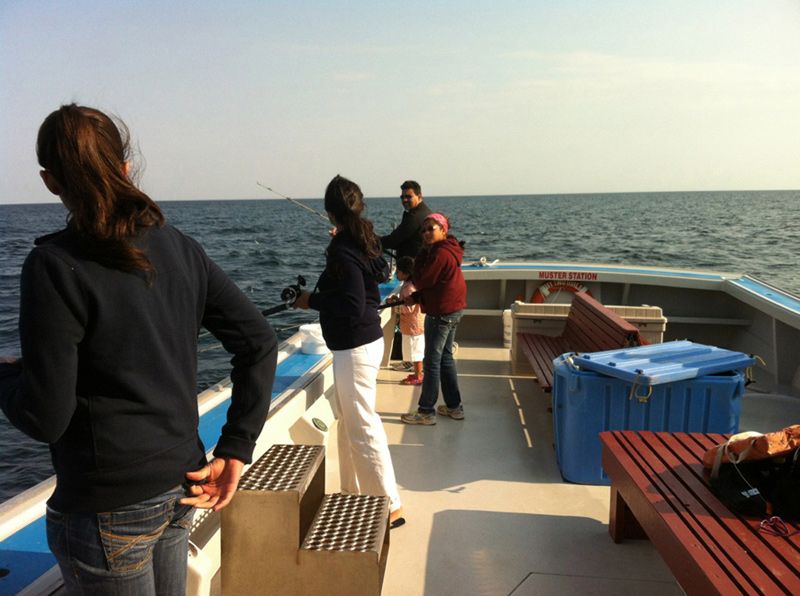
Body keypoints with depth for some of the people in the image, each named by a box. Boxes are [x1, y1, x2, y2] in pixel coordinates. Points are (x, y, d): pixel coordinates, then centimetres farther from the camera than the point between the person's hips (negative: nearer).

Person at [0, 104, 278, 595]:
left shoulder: (55, 265, -17)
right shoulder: (178, 246, -1)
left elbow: (45, 419, -17)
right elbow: (260, 342, -3)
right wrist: (235, 450, -1)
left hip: (107, 509, -5)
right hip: (180, 485, 5)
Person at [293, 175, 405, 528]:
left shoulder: (344, 251, -20)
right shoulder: (366, 241, 7)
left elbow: (353, 307, -25)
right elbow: (382, 274, 22)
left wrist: (312, 300, -13)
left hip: (355, 348, -10)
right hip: (366, 338, 10)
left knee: (362, 426, -2)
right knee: (348, 420, 20)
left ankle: (390, 506, 7)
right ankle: (355, 494, 33)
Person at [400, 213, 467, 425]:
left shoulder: (440, 254, -19)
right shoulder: (446, 250, 13)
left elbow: (421, 281, -17)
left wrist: (421, 255, -4)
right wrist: (416, 297, 0)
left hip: (441, 313, -10)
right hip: (452, 310, 10)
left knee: (432, 361, -3)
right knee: (445, 358, 17)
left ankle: (426, 412, 6)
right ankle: (454, 406, 25)